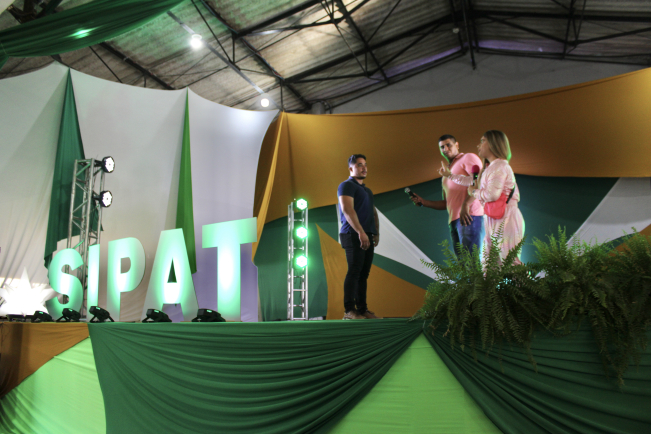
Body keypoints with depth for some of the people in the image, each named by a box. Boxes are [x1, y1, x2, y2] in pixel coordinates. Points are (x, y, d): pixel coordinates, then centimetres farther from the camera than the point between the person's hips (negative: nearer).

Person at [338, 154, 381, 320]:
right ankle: (349, 311, -9)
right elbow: (347, 210, -15)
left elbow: (373, 212, 27)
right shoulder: (347, 185, -2)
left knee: (363, 274, 6)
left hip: (367, 237, 8)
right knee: (354, 272, -11)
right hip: (353, 236, -8)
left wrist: (376, 232, 12)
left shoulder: (367, 190, 25)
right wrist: (361, 232, -21)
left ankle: (362, 309, 9)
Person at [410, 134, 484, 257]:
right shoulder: (445, 175, 30)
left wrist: (466, 204, -21)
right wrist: (423, 202, 18)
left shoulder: (468, 158, 6)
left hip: (469, 216, -8)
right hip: (454, 221, 8)